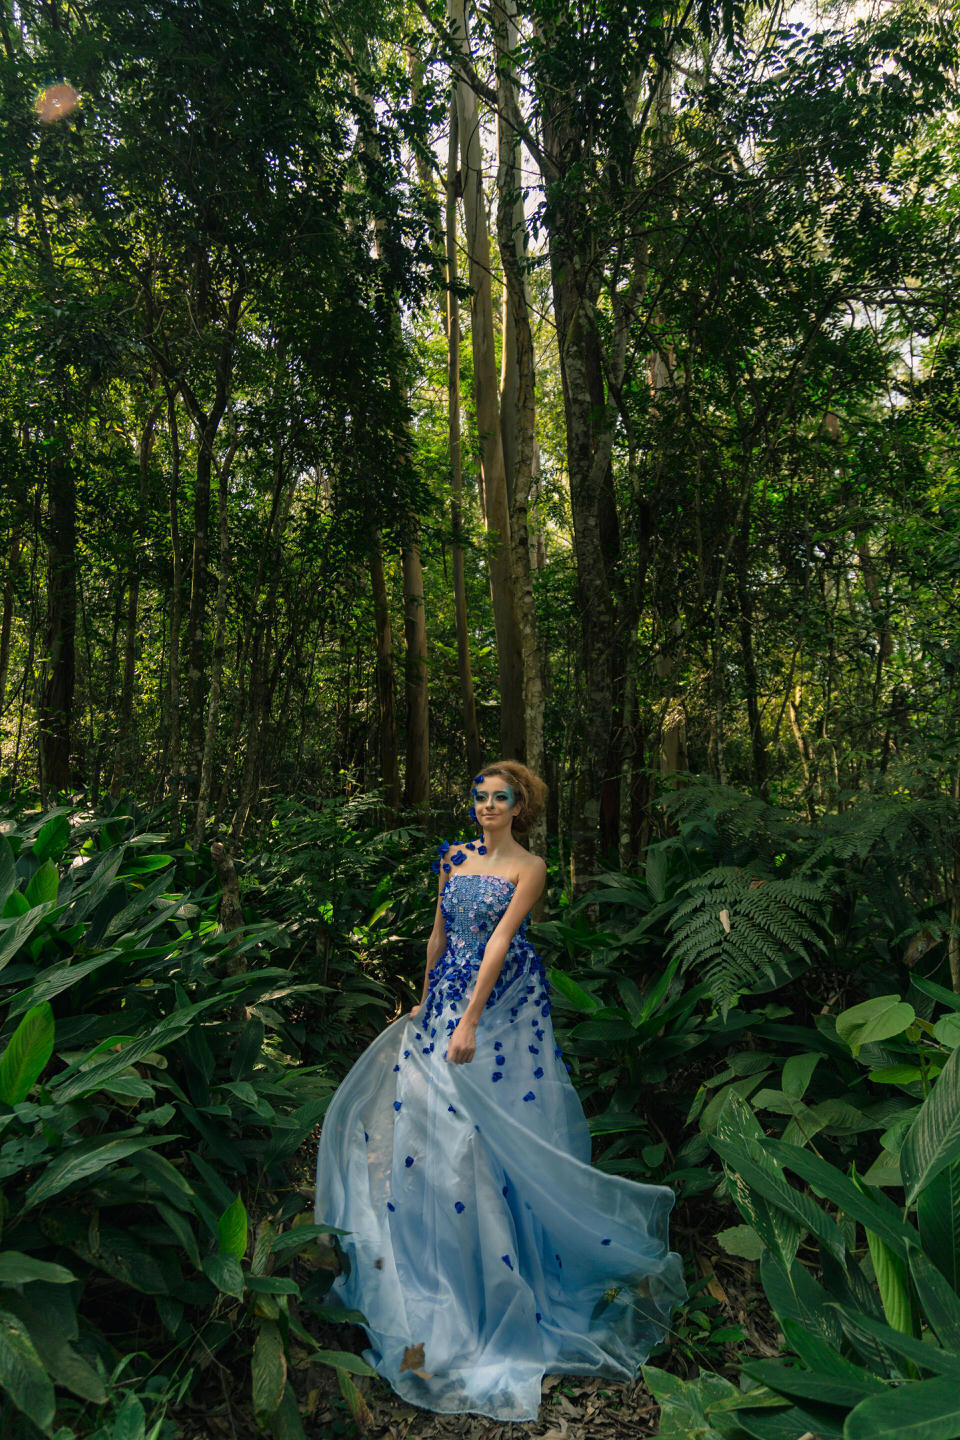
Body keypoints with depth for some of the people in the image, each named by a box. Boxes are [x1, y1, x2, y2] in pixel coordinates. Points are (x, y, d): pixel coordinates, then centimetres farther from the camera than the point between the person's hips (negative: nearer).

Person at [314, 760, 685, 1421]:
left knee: (503, 1115, 1)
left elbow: (500, 940, -20)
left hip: (506, 1000, -5)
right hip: (450, 993, 5)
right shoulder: (454, 858, 7)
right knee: (431, 1111, 7)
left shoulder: (529, 867, -10)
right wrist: (427, 1000, 17)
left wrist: (470, 1021, -26)